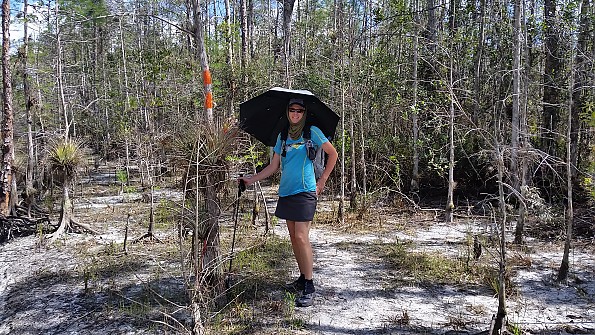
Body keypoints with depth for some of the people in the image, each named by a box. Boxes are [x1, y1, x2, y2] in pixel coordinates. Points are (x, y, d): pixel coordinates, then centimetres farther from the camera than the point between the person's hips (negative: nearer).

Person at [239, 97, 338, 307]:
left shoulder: (312, 132, 1)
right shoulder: (283, 136, 15)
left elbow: (333, 154, 3)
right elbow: (274, 166, 16)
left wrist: (322, 181, 0)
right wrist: (251, 180, 10)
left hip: (305, 191, -6)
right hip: (286, 191, 6)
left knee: (301, 237, -13)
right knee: (293, 237, 10)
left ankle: (309, 288, -6)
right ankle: (303, 279, 23)